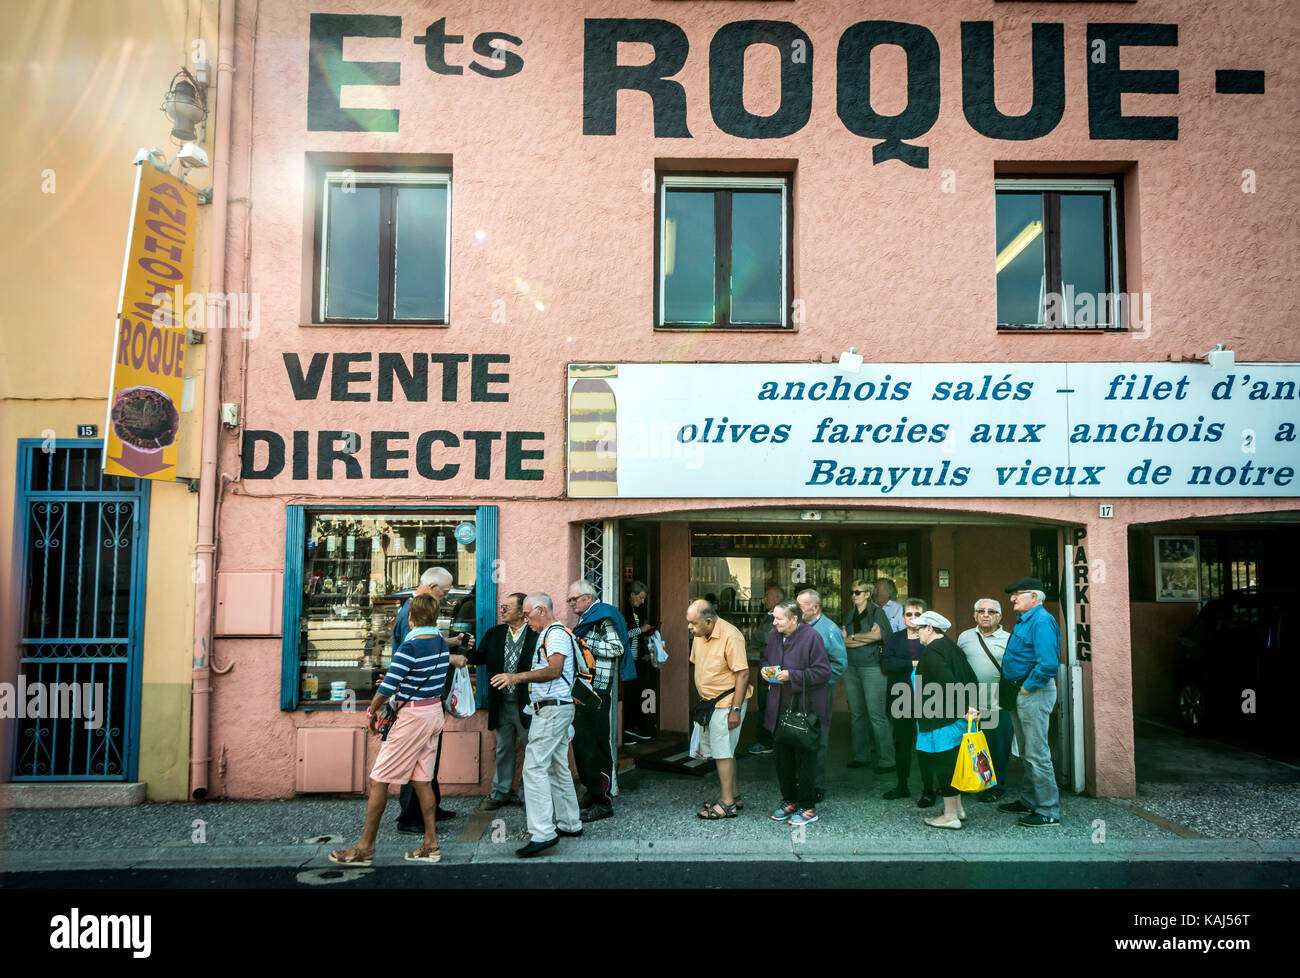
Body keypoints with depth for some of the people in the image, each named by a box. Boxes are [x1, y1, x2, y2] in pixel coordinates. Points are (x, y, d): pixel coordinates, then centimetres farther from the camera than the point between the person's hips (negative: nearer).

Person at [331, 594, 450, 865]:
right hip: (435, 713, 8)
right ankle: (431, 845, 15)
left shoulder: (410, 646, -19)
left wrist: (372, 713, -4)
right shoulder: (442, 644, 6)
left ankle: (365, 848, 8)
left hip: (412, 718, -8)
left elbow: (387, 688, -19)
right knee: (422, 780, 13)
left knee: (379, 780, 1)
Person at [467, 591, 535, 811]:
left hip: (527, 705, -5)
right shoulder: (494, 634, 7)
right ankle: (501, 792, 29)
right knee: (503, 750, 16)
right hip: (502, 705, 5)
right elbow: (479, 659, 5)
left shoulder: (536, 635, -12)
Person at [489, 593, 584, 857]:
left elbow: (555, 669, -25)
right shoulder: (547, 634, 20)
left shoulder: (556, 633, -12)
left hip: (553, 709, -11)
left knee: (534, 767, -15)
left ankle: (542, 833, -16)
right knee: (557, 768, 16)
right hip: (550, 709, 11)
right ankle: (569, 824, 24)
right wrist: (519, 678, 19)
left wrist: (518, 676, -28)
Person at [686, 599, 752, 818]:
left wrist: (736, 709, -21)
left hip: (727, 702, -8)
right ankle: (734, 794, 28)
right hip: (709, 702, 8)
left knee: (723, 752, -5)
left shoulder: (730, 636, -20)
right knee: (722, 750, 15)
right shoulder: (699, 636, 5)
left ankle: (727, 803, 4)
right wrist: (701, 700, 16)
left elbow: (743, 674, -20)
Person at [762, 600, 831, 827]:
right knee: (783, 756, 13)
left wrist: (792, 676, -20)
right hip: (780, 708, 7)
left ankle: (807, 807, 13)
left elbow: (823, 671, -16)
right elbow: (766, 659, 24)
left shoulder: (811, 637, -15)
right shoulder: (774, 636, 5)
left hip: (805, 708, -6)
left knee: (805, 757, 2)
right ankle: (789, 800, 29)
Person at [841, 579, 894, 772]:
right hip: (851, 667, 6)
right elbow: (843, 640, 6)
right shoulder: (850, 615, 17)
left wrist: (853, 637, -2)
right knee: (857, 713, 8)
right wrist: (866, 638, -7)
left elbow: (877, 635, -12)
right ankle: (861, 756, 16)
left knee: (877, 714, -8)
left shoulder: (876, 612, 1)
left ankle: (886, 760, -4)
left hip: (872, 667, -6)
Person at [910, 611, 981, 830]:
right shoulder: (953, 648, 13)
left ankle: (950, 816, 5)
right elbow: (970, 679, 13)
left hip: (941, 720, -9)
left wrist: (964, 709, -22)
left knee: (943, 764, -2)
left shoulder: (931, 651, -16)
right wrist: (971, 707, 9)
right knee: (951, 761, 18)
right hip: (957, 717, 9)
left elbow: (948, 683, -25)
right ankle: (957, 808, 26)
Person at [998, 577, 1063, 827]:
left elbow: (1048, 664, -27)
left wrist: (1027, 687, -19)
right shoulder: (1023, 621, 14)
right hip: (1021, 693, 11)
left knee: (1037, 754, -5)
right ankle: (1028, 802, 31)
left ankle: (1048, 811, 3)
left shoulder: (1041, 621, -18)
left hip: (1034, 693, -11)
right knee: (1027, 753, 19)